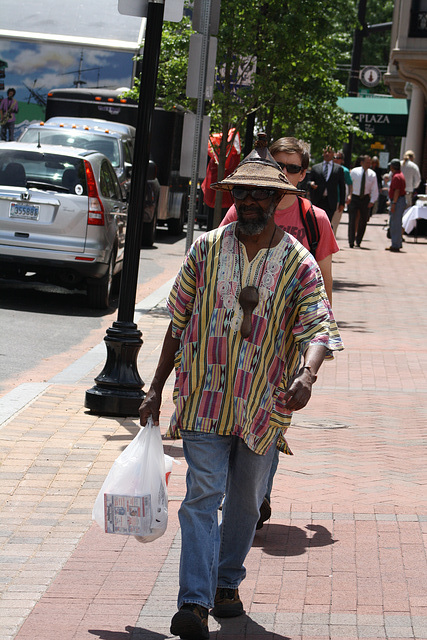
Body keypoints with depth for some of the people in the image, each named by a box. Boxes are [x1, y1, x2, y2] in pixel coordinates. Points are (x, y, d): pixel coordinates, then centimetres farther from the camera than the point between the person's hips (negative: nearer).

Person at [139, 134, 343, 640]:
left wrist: (307, 375, -34)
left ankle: (227, 583, 33)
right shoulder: (207, 249, 2)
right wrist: (157, 388, 10)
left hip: (264, 405, 1)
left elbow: (318, 327, -13)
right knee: (203, 494, -11)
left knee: (245, 499, 14)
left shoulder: (299, 264, -2)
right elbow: (179, 321, 9)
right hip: (204, 399, -1)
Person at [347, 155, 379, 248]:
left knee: (363, 221, 6)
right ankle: (351, 242, -6)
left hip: (365, 199, 2)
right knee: (352, 220, -9)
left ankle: (358, 241, 21)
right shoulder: (354, 172, -3)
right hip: (354, 198, -2)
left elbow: (374, 189, 2)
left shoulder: (372, 174, 0)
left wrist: (372, 201, -9)